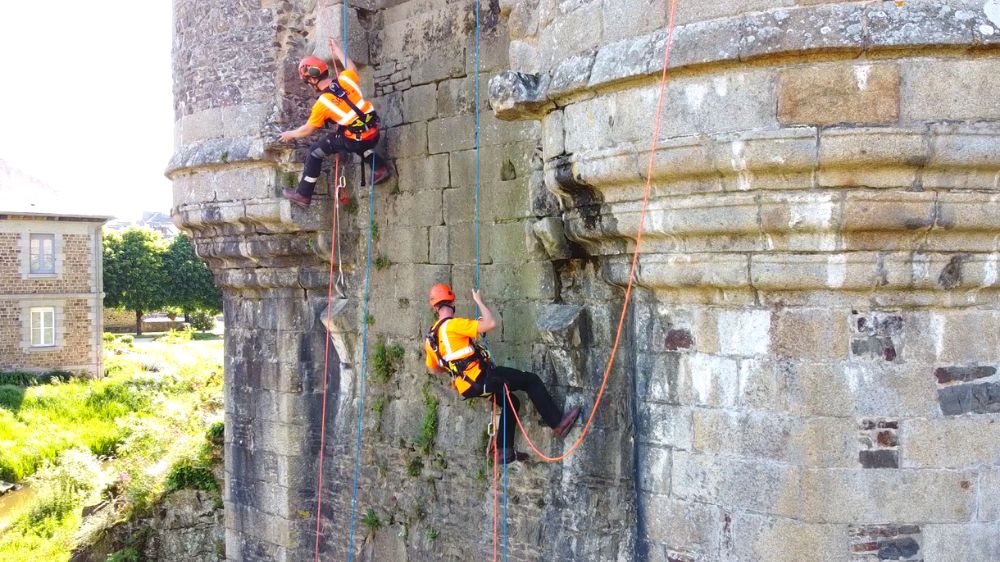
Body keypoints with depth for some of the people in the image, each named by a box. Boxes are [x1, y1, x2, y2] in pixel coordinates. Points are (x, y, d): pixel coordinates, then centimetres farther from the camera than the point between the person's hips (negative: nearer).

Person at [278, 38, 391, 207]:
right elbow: (353, 69, 23)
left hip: (356, 141, -5)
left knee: (315, 152, 10)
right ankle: (379, 167, 27)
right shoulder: (345, 78, -4)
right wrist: (338, 52, 34)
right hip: (374, 133, 6)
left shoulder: (322, 103, -13)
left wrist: (290, 134, 20)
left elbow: (308, 130, 1)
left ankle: (303, 194, 16)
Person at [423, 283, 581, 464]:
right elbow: (490, 323, -19)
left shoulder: (431, 336, 10)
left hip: (467, 387, 9)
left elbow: (433, 368, 22)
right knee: (531, 380, 0)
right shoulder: (453, 324, -15)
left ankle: (506, 451, 22)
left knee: (511, 402, 25)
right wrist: (479, 301, -4)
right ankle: (558, 423, 0)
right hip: (480, 377, -9)